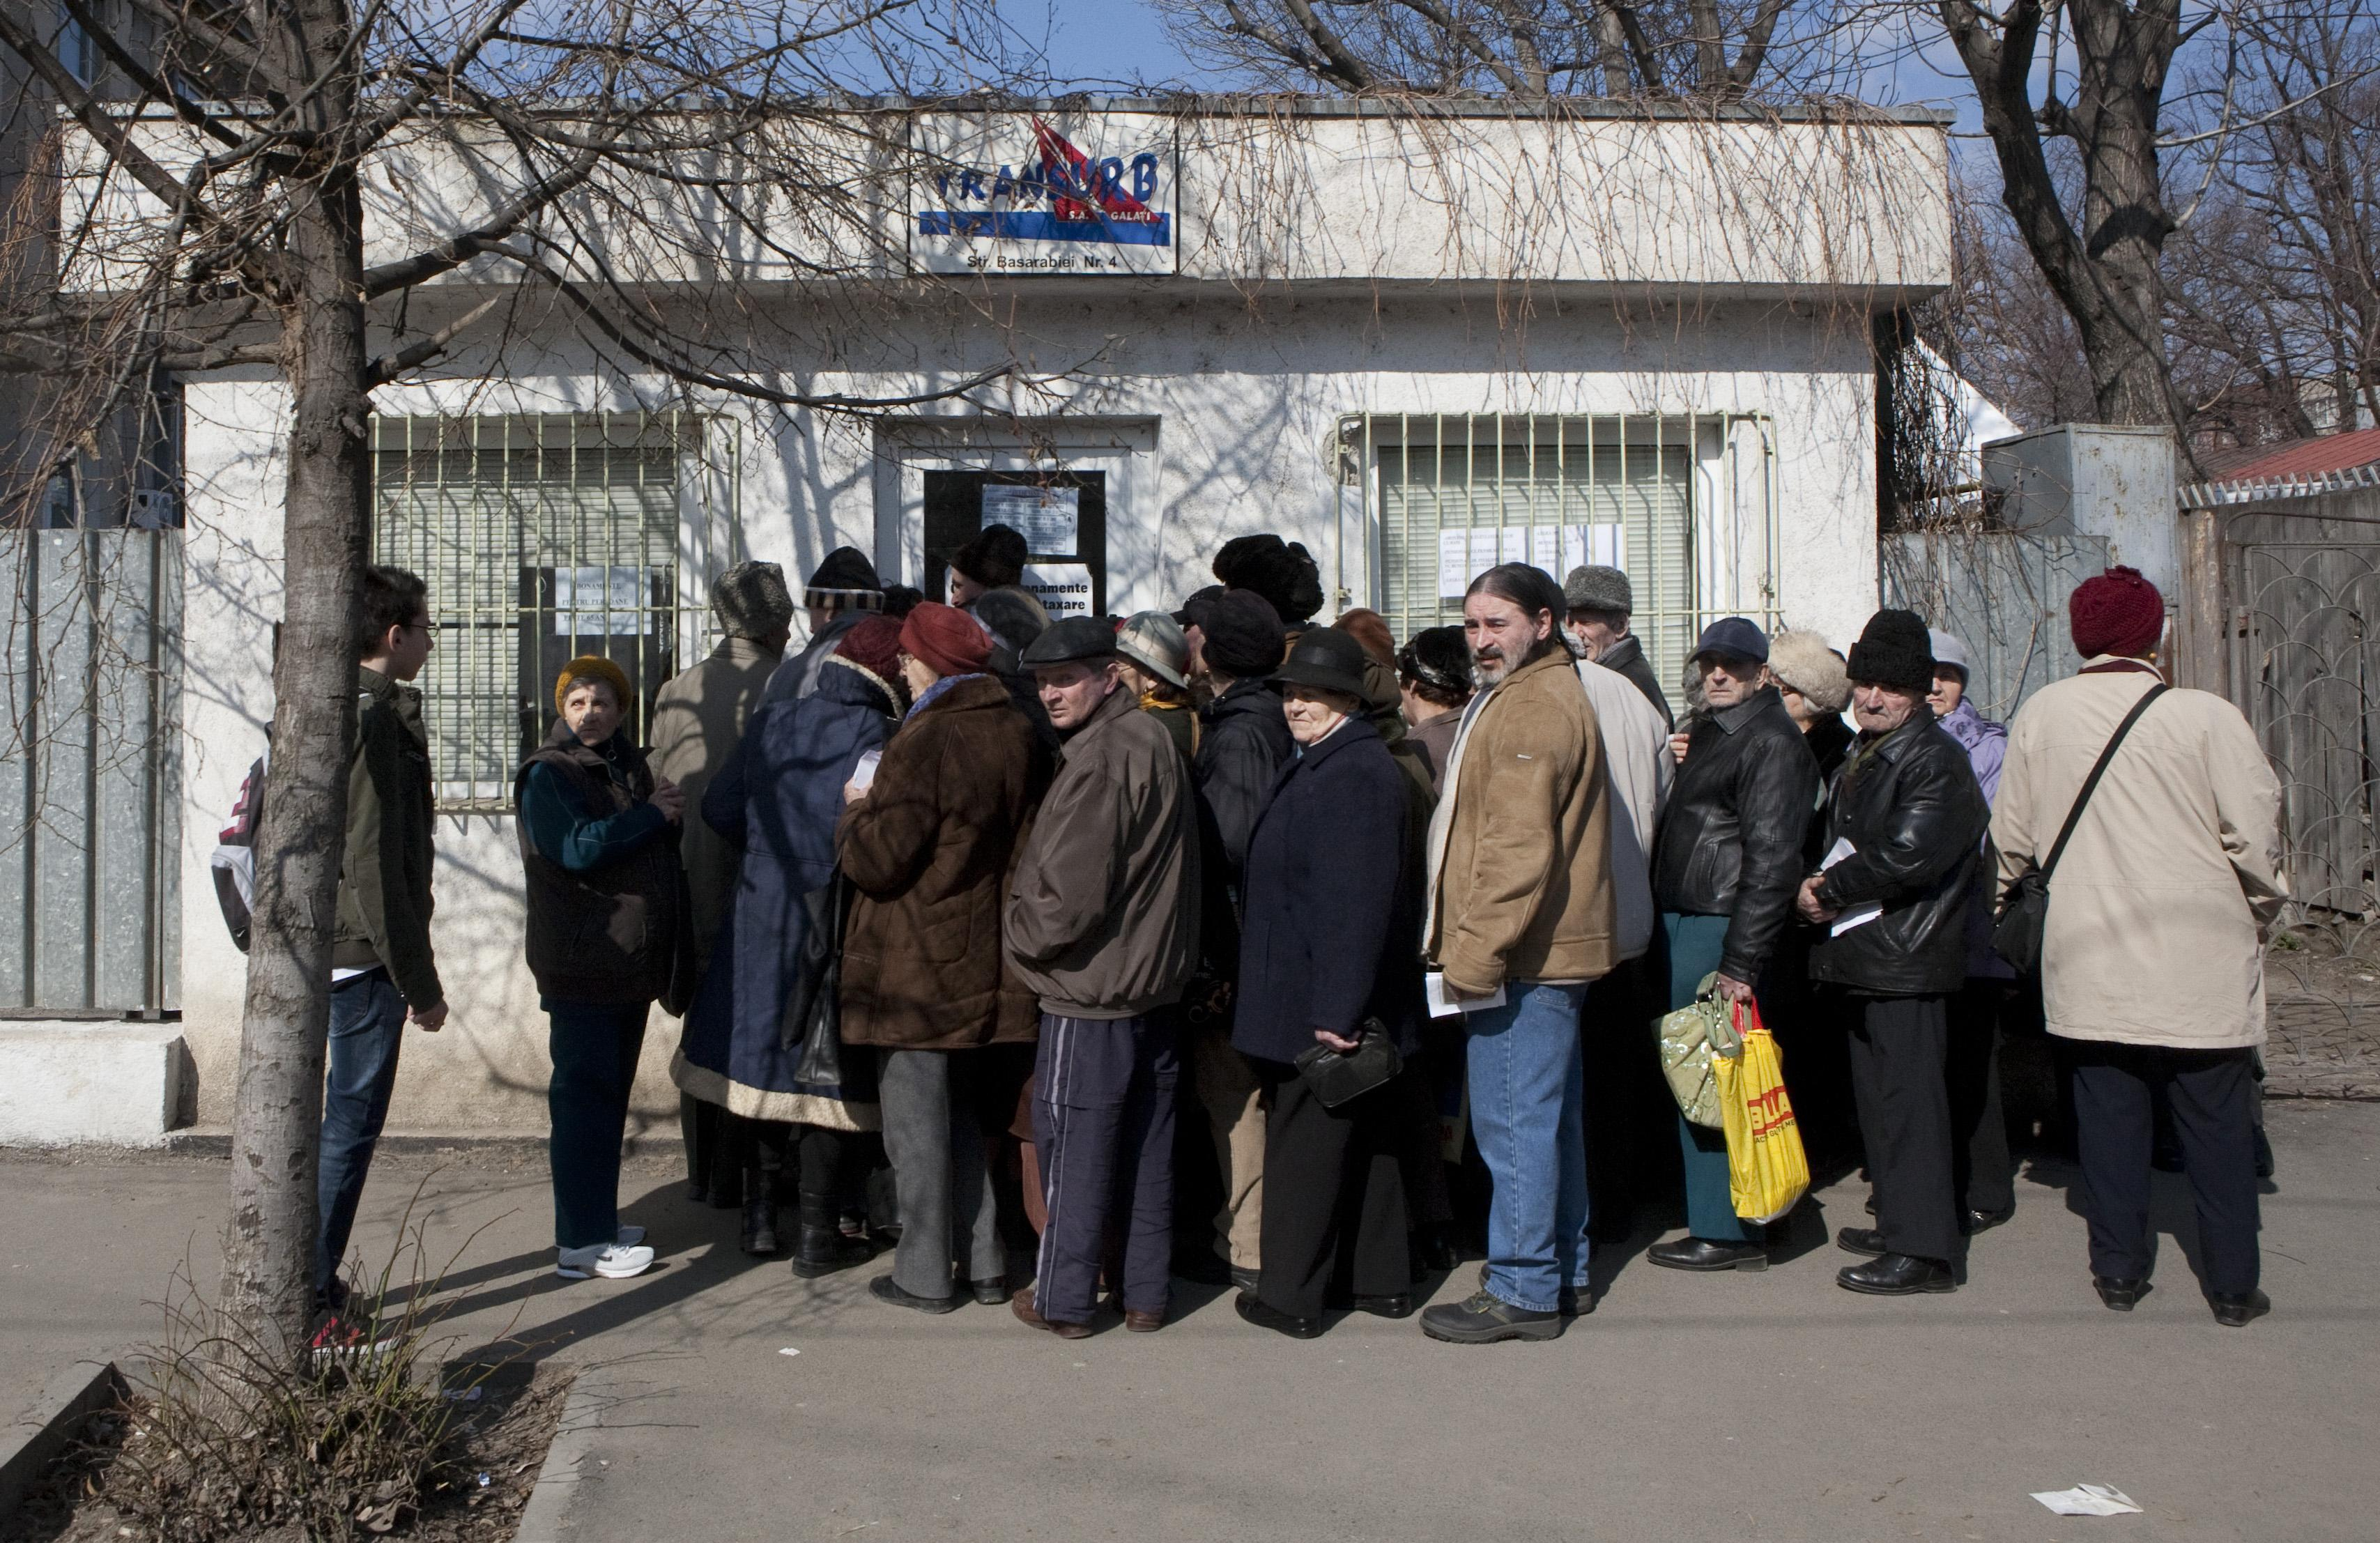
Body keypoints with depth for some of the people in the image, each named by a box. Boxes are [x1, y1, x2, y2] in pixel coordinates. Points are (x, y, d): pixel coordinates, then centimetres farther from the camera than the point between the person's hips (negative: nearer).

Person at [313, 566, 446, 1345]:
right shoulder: (376, 719, -17)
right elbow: (374, 863, -22)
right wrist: (419, 982, -17)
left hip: (322, 948, 10)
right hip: (363, 957, -10)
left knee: (338, 1122, 18)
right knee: (349, 1127, -3)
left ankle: (309, 1281, 27)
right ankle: (308, 1304, 2)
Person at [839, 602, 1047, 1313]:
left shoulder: (926, 741, -19)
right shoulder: (1018, 733, 3)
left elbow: (878, 861, -21)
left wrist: (858, 810, 0)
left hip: (915, 969, -7)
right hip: (986, 966, 7)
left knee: (917, 1124, 4)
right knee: (964, 1119, 19)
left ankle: (924, 1276, 12)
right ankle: (984, 1264, 22)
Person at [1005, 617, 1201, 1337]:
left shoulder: (1098, 763, -19)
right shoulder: (1154, 742, 9)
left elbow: (1069, 897, -22)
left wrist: (1016, 926, -5)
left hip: (1089, 993, -9)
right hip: (1153, 984, 9)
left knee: (1074, 1146, 3)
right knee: (1146, 1148, 14)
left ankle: (1063, 1299, 12)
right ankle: (1144, 1292, 22)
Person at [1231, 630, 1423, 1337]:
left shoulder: (1351, 774, -21)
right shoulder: (1322, 765, 13)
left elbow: (1358, 902, -26)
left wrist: (1336, 1009, -25)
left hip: (1320, 1006, -10)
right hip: (1357, 1004, 10)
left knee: (1304, 1142, 0)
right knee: (1366, 1139, 16)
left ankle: (1290, 1297, 10)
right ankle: (1379, 1280, 27)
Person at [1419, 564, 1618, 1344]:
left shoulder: (1532, 710, -17)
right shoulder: (1536, 696, 19)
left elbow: (1520, 847, -24)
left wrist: (1477, 953, -22)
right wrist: (1475, 947, 24)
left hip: (1522, 957, -11)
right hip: (1549, 951, 11)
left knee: (1515, 1121, -5)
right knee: (1550, 1115, 17)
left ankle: (1523, 1291, 1)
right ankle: (1565, 1272, 27)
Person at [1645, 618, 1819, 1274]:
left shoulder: (1770, 741, -13)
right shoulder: (1709, 731, 18)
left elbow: (1770, 858, -19)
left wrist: (1740, 962, -22)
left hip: (1722, 928, -10)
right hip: (1685, 923, 10)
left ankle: (1727, 1231, 2)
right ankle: (1718, 1219, 23)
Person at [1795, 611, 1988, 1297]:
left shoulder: (1936, 761, -13)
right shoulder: (1864, 756, 17)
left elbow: (1907, 854, -24)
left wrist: (1829, 891, -12)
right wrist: (1822, 888, 2)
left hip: (1907, 960, -10)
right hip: (1868, 956, 10)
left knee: (1908, 1098, -8)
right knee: (1876, 1095, 16)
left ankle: (1923, 1251, -5)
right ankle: (1898, 1223, 27)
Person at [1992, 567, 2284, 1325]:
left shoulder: (2041, 714, -3)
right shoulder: (2206, 717, -13)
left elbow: (2011, 838, 4)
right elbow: (2256, 836, -10)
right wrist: (2261, 911, 8)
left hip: (2089, 961, 3)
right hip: (2199, 963, -2)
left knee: (2108, 1114, 12)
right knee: (2217, 1122, 8)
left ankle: (2119, 1269, 18)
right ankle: (2232, 1284, 14)